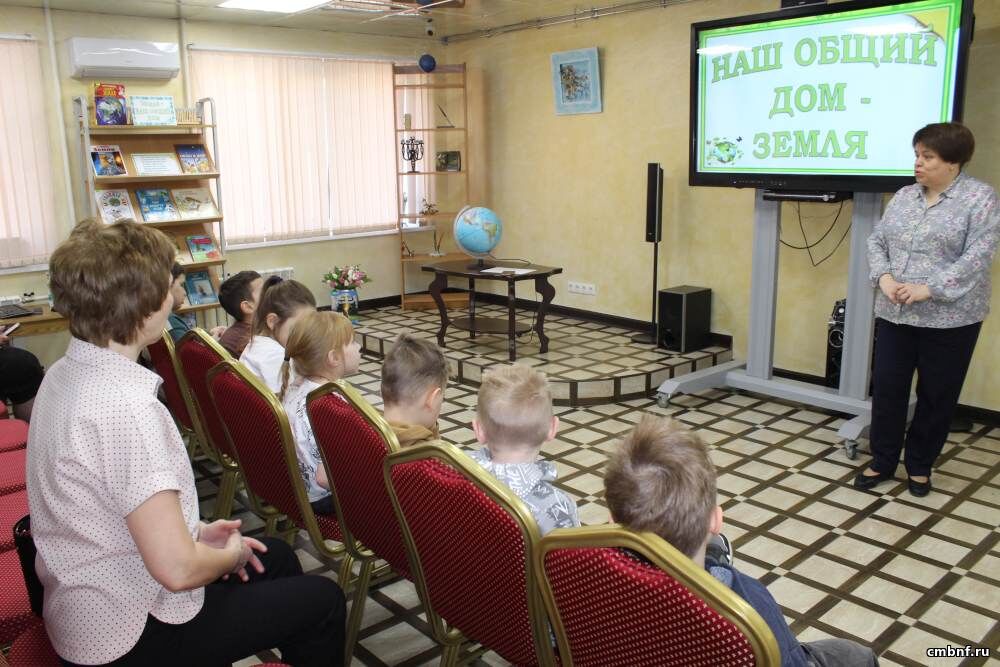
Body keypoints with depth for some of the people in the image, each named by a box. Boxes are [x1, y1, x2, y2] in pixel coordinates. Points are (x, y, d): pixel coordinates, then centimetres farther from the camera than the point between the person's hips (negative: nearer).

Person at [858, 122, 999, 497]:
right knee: (886, 387, 5)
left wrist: (929, 288, -22)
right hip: (895, 313, 4)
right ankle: (882, 461, 20)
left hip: (949, 318, -4)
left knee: (937, 396, 7)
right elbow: (876, 241, 9)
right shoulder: (904, 196, 9)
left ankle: (920, 466, 24)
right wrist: (884, 277, -10)